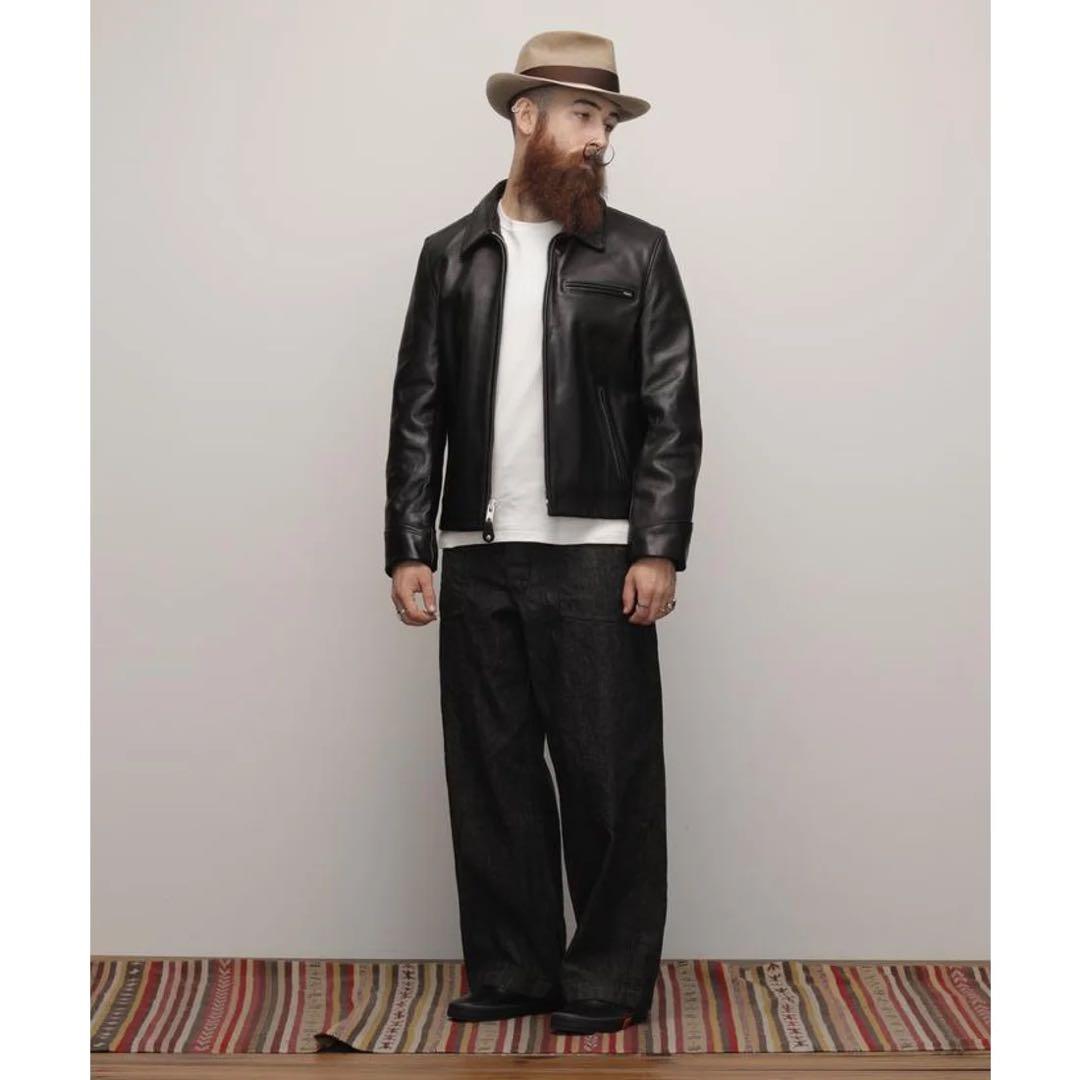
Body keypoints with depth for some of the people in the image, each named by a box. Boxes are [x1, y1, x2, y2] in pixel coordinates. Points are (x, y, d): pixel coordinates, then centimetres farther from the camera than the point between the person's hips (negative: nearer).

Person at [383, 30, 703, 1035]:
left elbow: (672, 415, 0)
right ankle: (512, 971, 19)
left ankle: (609, 980, 13)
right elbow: (417, 413, 9)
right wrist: (408, 550, 1)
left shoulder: (637, 254, 4)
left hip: (595, 557, -2)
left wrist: (658, 551, -9)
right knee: (490, 776, 7)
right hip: (477, 559, 3)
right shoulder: (452, 255, 10)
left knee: (608, 774, 1)